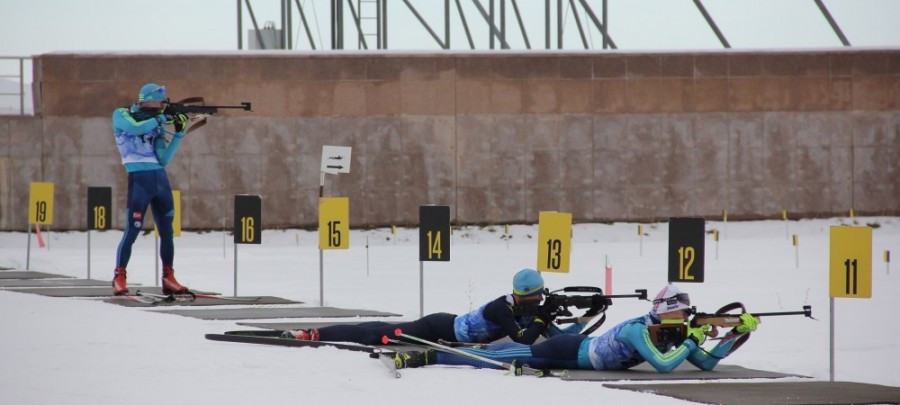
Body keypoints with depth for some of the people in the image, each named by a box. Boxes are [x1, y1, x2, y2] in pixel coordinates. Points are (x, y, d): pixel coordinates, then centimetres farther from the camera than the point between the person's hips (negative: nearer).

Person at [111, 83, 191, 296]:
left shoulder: (155, 124, 16)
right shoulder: (121, 115, 4)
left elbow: (163, 160, 7)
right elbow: (135, 128, -18)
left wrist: (179, 133, -1)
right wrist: (162, 118, -11)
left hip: (160, 180, 6)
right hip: (139, 180, -6)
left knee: (167, 231, 6)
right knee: (132, 230, -8)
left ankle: (168, 278, 13)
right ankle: (119, 278, 0)